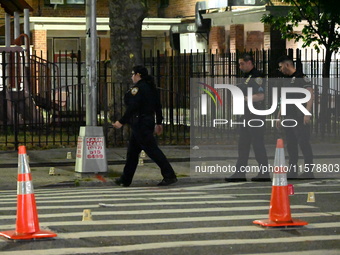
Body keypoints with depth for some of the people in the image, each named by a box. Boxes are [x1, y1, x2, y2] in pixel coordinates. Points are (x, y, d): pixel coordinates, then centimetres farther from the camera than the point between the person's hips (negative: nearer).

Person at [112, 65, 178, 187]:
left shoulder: (138, 88, -14)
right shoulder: (150, 87, 14)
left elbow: (132, 107, -22)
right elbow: (158, 106, 16)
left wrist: (122, 121, -19)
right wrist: (159, 123, 21)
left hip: (140, 123, -10)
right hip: (149, 121, 10)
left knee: (152, 150, -9)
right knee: (132, 151, 14)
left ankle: (170, 176, -11)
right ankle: (125, 180, 19)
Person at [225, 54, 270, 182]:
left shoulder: (257, 77, -13)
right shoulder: (246, 77, 18)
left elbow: (260, 96, -22)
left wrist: (243, 98, -21)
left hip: (255, 115, -10)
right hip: (246, 115, 10)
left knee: (258, 144, -6)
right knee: (243, 144, 10)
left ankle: (264, 173, 0)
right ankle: (240, 173, 13)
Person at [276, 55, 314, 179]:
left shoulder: (301, 77, -8)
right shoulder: (286, 81, 19)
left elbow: (310, 95, -15)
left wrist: (307, 114, -23)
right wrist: (279, 116, 22)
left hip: (300, 117, -9)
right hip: (288, 117, 9)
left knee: (304, 143, -8)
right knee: (290, 144, 8)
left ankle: (308, 172, -6)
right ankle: (292, 171, 13)